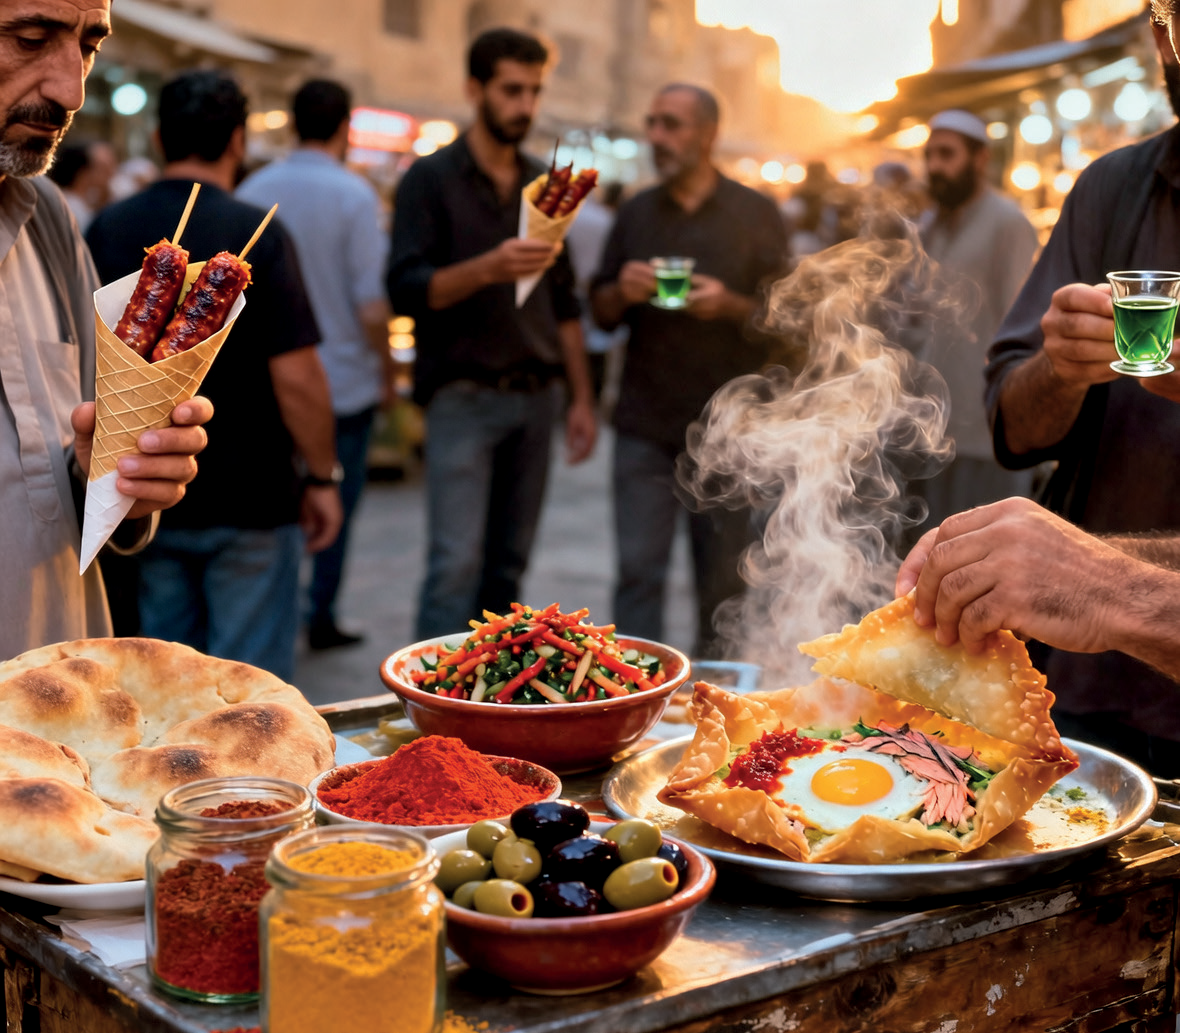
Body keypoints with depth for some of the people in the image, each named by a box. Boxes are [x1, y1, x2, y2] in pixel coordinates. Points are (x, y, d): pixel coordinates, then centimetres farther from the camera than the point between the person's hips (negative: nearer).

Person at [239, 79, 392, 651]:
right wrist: (386, 370, -1)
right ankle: (320, 617, 15)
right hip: (344, 381, -4)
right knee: (335, 504, 9)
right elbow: (371, 306, -16)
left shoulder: (252, 190, 1)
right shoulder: (353, 194, -12)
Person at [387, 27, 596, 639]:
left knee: (509, 563, 6)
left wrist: (581, 398, 13)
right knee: (457, 561, -12)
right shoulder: (431, 179, 0)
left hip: (535, 397, 5)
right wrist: (488, 268, -25)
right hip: (463, 396, -5)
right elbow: (406, 290, -10)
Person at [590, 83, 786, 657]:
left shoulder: (755, 215, 3)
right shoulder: (636, 214, 11)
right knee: (638, 571, -5)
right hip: (646, 426, 1)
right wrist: (622, 292, -10)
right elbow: (602, 313, 13)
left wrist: (730, 304, -18)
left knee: (723, 577, 8)